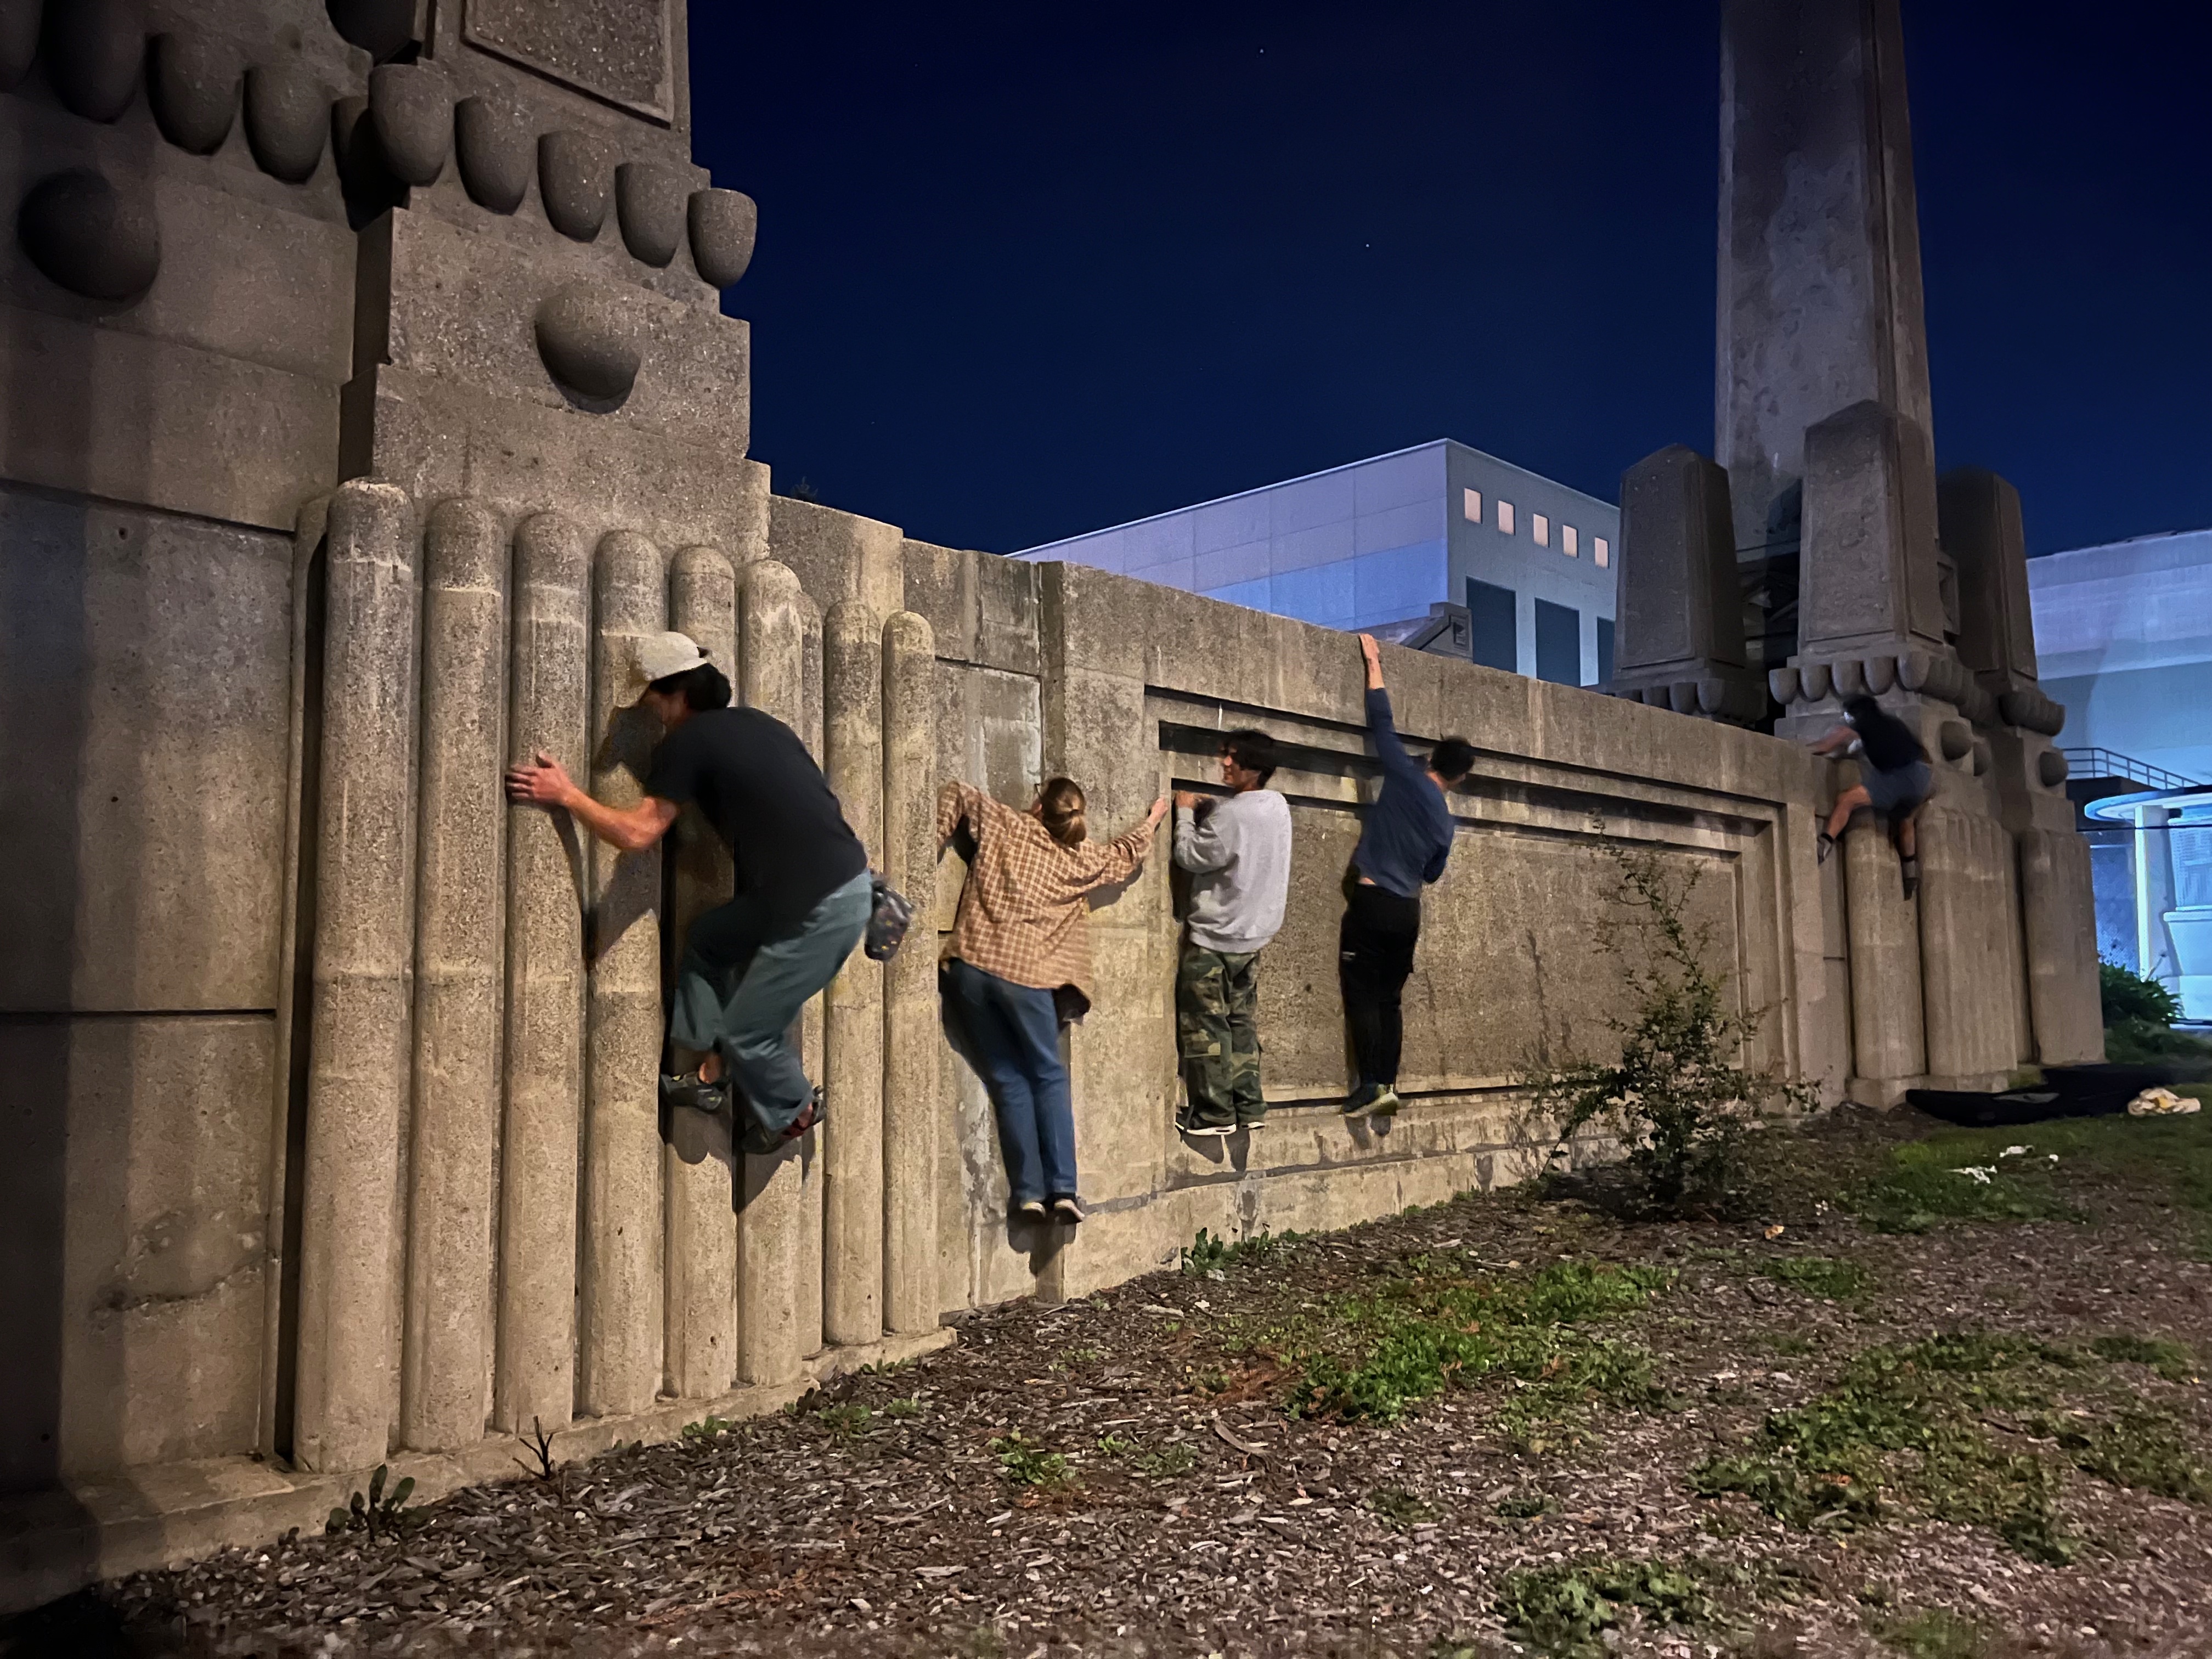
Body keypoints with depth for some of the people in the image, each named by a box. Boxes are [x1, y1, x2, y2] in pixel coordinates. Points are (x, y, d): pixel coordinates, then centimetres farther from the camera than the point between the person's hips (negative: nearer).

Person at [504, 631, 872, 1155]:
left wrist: (565, 794, 0)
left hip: (823, 907, -9)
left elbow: (637, 833, -11)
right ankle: (710, 1074, 28)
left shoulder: (688, 741, -9)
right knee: (708, 941, 21)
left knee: (748, 1029, 6)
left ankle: (793, 1112, 31)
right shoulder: (750, 723, 15)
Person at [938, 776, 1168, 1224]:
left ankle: (1028, 1193, 5)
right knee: (1049, 1079, 12)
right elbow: (1126, 856, 30)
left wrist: (934, 845, 14)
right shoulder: (1084, 859, 10)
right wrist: (1154, 819, 46)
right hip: (1027, 974, -1)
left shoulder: (1003, 825, 9)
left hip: (971, 966, 2)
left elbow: (956, 794, 16)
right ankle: (1063, 1190, 4)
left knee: (1009, 1083, 8)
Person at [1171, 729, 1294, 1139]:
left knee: (1204, 1026, 1)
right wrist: (1208, 808, 3)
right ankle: (1249, 1106, 18)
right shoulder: (1277, 806, 3)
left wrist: (1187, 813, -2)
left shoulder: (1233, 815, -24)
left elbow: (1190, 856, -14)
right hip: (1253, 932, 9)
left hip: (1216, 937, -8)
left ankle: (1214, 1113, 5)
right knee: (1242, 1022, 15)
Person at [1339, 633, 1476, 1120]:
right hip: (1408, 911, 5)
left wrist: (1373, 663, 9)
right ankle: (1387, 1084, 7)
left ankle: (1371, 1085, -12)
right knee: (1389, 998, 12)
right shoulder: (1445, 821, 10)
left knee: (1361, 995, -4)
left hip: (1371, 901, -5)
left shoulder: (1406, 777, -3)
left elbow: (1382, 721, 0)